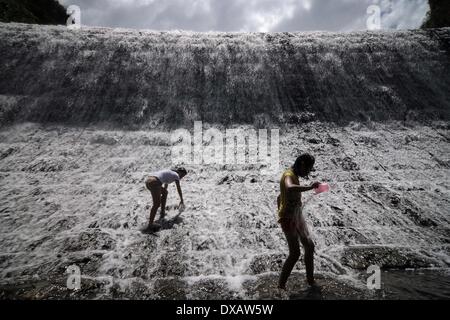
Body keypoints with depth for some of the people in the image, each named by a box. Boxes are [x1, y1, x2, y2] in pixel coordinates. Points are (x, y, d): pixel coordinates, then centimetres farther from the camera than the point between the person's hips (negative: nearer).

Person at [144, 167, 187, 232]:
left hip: (148, 181, 9)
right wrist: (181, 200, 35)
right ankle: (150, 225, -12)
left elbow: (165, 187, 47)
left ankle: (162, 211, 33)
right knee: (156, 204, -9)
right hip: (154, 183, -9)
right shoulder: (176, 175, 12)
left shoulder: (169, 173, 33)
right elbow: (179, 189, 20)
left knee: (165, 192, 27)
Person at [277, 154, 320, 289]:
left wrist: (281, 214, 28)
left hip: (297, 216, 10)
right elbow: (290, 188, -45)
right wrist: (310, 187, -35)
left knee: (309, 246, 16)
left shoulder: (294, 176, 14)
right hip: (288, 219, -10)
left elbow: (279, 197, 22)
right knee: (295, 253, -4)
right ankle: (281, 284, 11)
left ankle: (310, 280, 32)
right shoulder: (288, 175, -18)